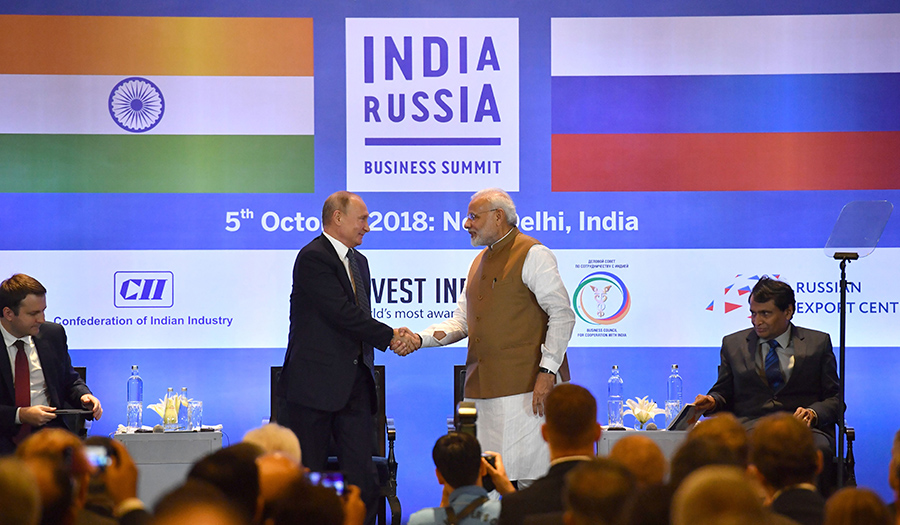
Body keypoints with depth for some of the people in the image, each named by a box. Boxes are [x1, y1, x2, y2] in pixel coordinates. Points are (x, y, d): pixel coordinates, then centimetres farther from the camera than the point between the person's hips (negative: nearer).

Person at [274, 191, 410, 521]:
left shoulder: (358, 261, 19)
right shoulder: (313, 258, -11)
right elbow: (342, 313, -18)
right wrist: (389, 337, -11)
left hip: (354, 381, 8)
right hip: (315, 381, -8)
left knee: (362, 475, 1)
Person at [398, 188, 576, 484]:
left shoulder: (533, 256, -4)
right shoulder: (480, 262, 22)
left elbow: (562, 315, -9)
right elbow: (462, 320, 22)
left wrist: (547, 371, -17)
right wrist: (420, 339, 5)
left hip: (526, 386, -8)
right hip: (487, 389, 8)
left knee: (528, 473, -10)